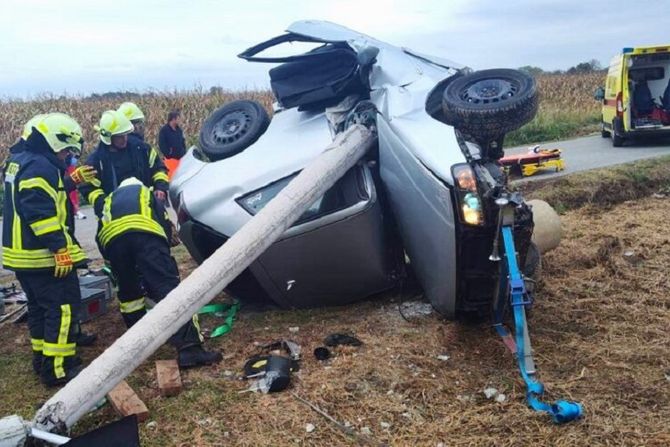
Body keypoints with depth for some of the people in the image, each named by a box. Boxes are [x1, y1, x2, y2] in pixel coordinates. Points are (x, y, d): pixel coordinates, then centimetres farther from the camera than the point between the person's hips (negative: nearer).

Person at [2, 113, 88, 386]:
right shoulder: (39, 166, -18)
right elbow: (41, 213, -26)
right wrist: (60, 248, -26)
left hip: (22, 252, 11)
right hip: (44, 255, -11)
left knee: (39, 306, 19)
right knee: (63, 307, -6)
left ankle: (42, 358, 29)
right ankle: (58, 369, -3)